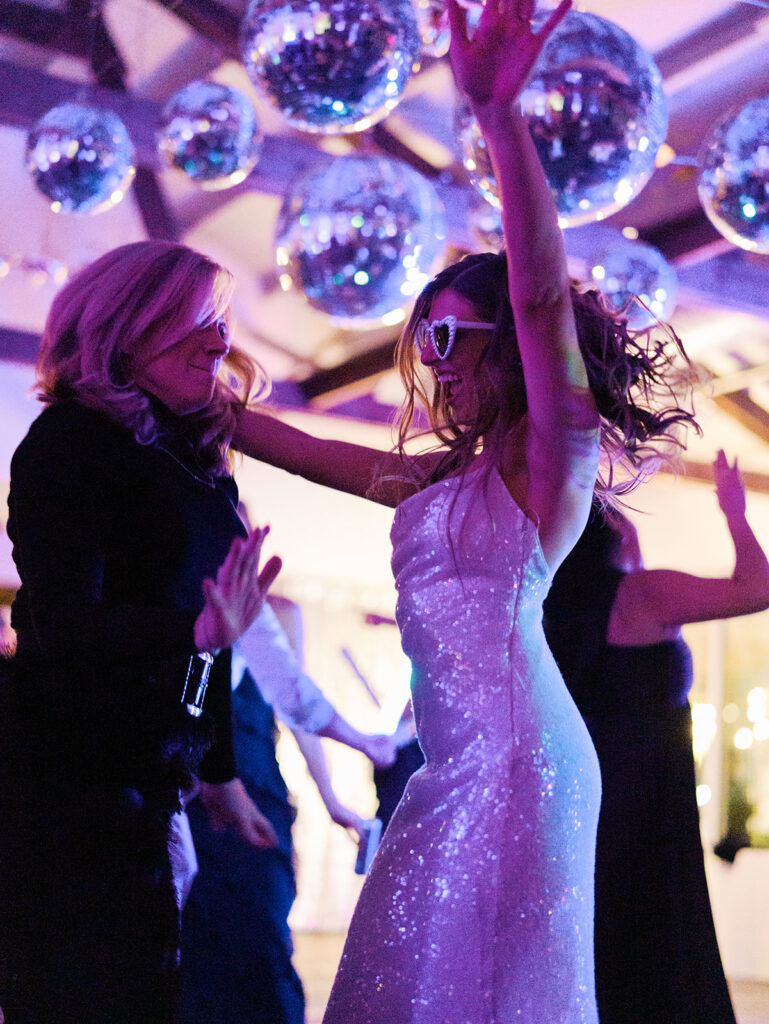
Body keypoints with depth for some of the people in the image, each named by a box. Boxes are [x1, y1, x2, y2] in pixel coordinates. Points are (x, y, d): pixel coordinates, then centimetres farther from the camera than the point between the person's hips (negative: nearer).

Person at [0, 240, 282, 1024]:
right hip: (68, 783, -8)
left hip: (151, 783, 8)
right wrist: (197, 632, -37)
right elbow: (63, 620, -21)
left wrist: (221, 772, 22)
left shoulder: (199, 457, 12)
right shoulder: (71, 441, -11)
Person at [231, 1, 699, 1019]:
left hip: (515, 753, -8)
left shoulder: (552, 459, -5)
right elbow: (295, 445, 23)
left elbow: (543, 291, -21)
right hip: (458, 759, 8)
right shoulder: (442, 479, 18)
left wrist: (499, 115, -30)